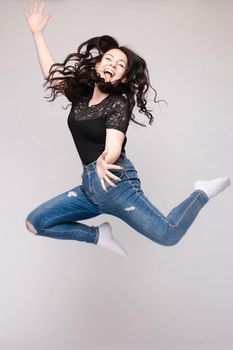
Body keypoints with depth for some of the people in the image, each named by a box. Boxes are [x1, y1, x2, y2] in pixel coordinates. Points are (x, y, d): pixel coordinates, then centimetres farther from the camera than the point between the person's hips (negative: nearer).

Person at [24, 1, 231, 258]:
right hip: (90, 185, 7)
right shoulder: (80, 94, 12)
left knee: (168, 235, -16)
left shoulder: (119, 103, -7)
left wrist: (103, 162, -44)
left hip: (115, 181, -6)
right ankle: (99, 235, 12)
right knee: (35, 223, 0)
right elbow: (51, 72, 23)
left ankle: (201, 193, 11)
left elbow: (114, 146, -20)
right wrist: (37, 33, 22)